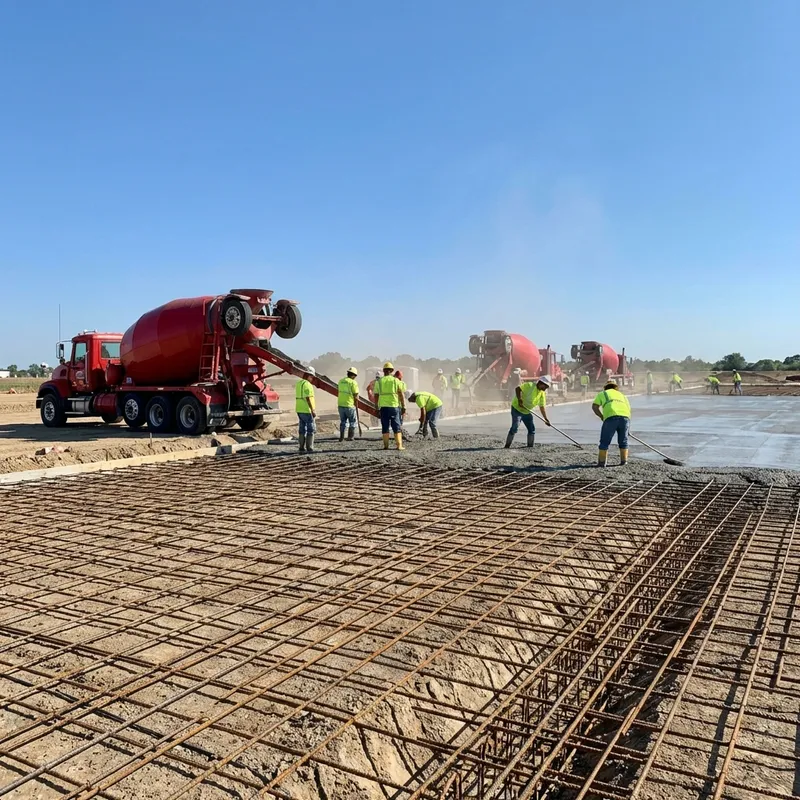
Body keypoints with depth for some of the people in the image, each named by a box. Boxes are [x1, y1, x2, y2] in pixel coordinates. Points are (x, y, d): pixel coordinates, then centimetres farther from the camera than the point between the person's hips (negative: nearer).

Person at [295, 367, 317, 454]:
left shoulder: (299, 383, 13)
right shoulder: (307, 384, -16)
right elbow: (308, 398, -22)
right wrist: (313, 410, -20)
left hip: (299, 410, 9)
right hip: (307, 411, -9)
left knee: (302, 429, 11)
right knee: (311, 429, -2)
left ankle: (302, 447, 12)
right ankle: (309, 448, -3)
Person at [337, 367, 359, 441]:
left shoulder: (341, 381, 7)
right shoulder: (353, 382, -11)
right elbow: (356, 396, -11)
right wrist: (356, 404, 3)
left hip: (341, 405, 5)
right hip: (349, 405, -5)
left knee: (343, 421, 15)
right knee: (352, 422, 10)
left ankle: (341, 437, 10)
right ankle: (350, 437, 9)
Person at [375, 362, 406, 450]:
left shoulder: (378, 381, 4)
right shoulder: (396, 380, 0)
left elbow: (376, 396, 5)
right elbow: (401, 395, -4)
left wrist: (377, 408, 11)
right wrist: (403, 407, 0)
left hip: (383, 406, 1)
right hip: (394, 406, -1)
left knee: (385, 427, 8)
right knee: (396, 427, 4)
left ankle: (386, 446, 6)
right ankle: (399, 445, 0)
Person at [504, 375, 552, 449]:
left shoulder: (542, 394, 3)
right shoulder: (530, 385, -16)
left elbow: (542, 407, 5)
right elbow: (518, 389, -22)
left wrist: (545, 419, -1)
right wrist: (519, 400, -31)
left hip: (527, 412, 8)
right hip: (517, 408, -8)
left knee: (532, 429, 5)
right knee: (515, 427, -16)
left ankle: (530, 446, 17)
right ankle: (507, 446, -10)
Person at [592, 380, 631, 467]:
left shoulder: (602, 394, 27)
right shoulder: (622, 396, 37)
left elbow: (594, 407, 12)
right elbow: (628, 410, 26)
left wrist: (602, 417, 22)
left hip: (611, 418, -3)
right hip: (625, 418, 3)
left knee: (605, 442, 9)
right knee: (623, 441, 22)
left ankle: (601, 463, 5)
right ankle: (624, 462, 20)